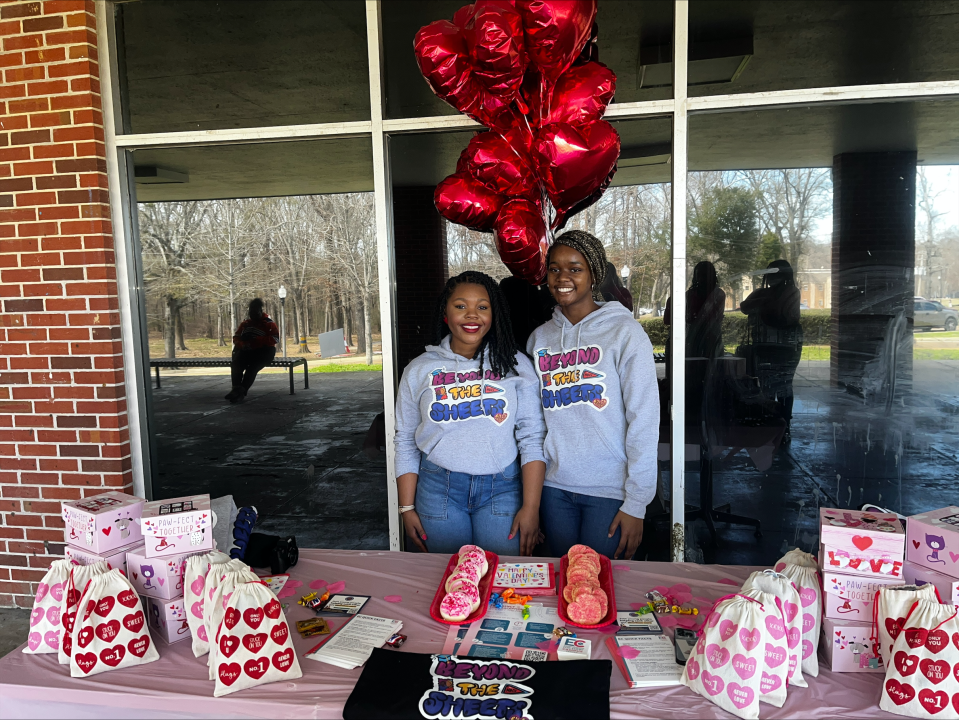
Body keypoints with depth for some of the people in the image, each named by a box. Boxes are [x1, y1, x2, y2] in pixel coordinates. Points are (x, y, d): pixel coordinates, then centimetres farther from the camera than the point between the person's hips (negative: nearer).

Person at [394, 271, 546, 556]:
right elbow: (405, 441, 8)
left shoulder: (515, 365, 1)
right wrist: (407, 508, 5)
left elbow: (532, 438, -1)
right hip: (438, 489, 1)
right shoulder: (419, 370, 5)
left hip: (502, 489, 0)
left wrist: (531, 507, -6)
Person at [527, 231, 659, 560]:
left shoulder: (625, 332, -6)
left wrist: (636, 502, -11)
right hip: (555, 486, 4)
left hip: (610, 491, -4)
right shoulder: (539, 338, 7)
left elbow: (644, 421, -8)